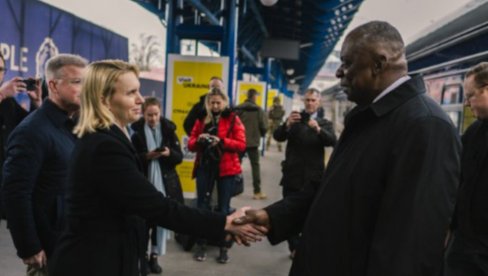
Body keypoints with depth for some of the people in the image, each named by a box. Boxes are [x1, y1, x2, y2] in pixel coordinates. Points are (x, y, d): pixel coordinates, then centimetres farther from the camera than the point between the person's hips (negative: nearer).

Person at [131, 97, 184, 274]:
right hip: (144, 183, -2)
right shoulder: (137, 133, -1)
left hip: (165, 182, 2)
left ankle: (154, 256, 17)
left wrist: (169, 153, -15)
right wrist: (147, 156, -17)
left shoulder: (169, 130, 3)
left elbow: (179, 157, 5)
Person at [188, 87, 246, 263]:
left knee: (224, 208, 3)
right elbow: (191, 144, 7)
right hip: (205, 167, 3)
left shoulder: (233, 119, 0)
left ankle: (224, 247, 11)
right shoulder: (202, 120, 10)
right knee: (202, 206, 4)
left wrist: (221, 141, -22)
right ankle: (202, 245, 14)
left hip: (226, 169, -3)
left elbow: (241, 145, -9)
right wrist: (198, 139, -15)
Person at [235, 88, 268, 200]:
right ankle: (257, 191, 2)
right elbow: (264, 126, -9)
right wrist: (261, 135, 12)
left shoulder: (238, 109, -3)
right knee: (255, 166, 5)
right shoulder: (258, 110, -8)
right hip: (253, 142, -2)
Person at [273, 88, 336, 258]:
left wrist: (318, 129, -30)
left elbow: (333, 141, -12)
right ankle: (295, 247, 17)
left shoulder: (325, 123, 7)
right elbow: (278, 136, -6)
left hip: (313, 177, -1)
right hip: (292, 175, 1)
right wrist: (287, 124, -26)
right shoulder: (294, 119, 8)